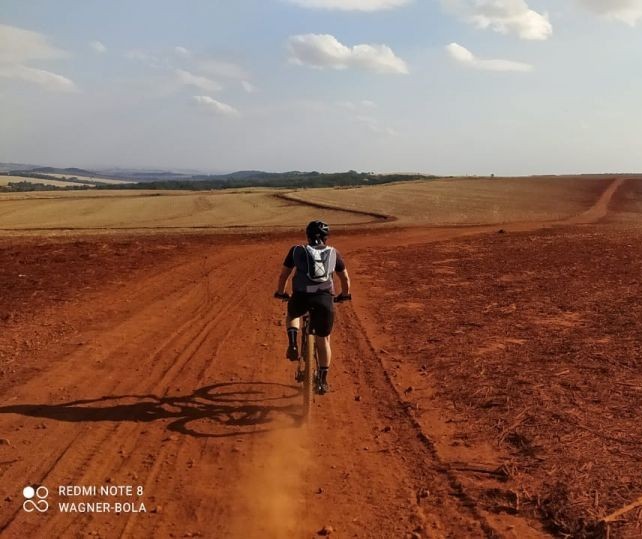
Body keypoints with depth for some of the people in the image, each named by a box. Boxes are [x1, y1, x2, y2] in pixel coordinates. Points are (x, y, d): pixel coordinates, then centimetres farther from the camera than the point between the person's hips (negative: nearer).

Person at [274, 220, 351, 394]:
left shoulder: (297, 251, 15)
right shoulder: (333, 253, 18)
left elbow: (283, 275, 18)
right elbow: (345, 278, 25)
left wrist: (280, 292, 36)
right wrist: (345, 294, 43)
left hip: (300, 297, 0)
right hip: (324, 298, 0)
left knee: (292, 314, 36)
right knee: (323, 341, 18)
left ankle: (293, 344, 12)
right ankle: (323, 381, 23)